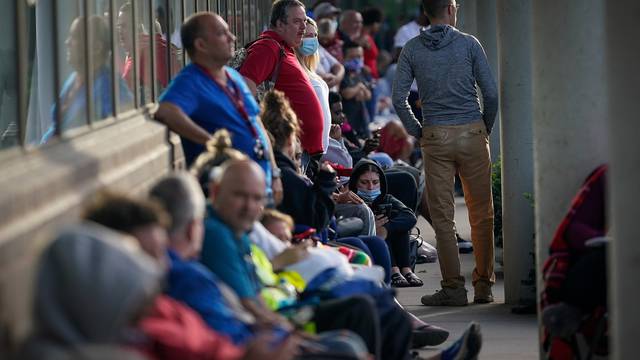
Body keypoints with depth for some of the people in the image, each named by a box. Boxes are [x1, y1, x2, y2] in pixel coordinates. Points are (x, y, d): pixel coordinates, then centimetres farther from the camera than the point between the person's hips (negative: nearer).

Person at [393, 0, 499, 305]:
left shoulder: (412, 49, 4)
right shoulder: (469, 44, 0)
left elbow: (398, 98, -1)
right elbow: (491, 93, -3)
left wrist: (418, 132, 9)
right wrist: (485, 128, 10)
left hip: (435, 137, 1)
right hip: (472, 132, -1)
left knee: (442, 216, 3)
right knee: (481, 213, 8)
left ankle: (453, 287, 1)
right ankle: (484, 285, 9)